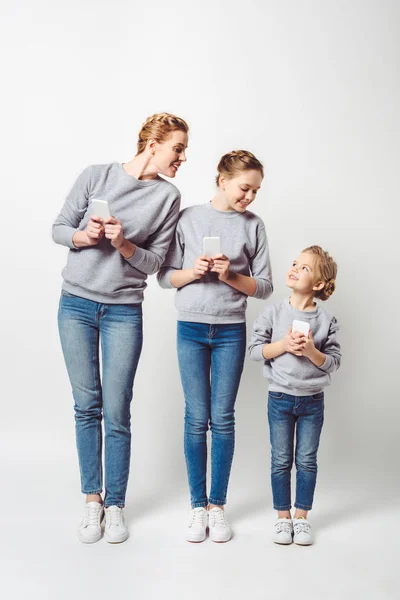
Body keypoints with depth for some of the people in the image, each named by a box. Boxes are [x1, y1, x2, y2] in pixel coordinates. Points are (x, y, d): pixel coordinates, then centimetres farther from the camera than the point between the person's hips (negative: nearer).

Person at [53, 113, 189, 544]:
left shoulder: (168, 197, 0)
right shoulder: (96, 176, -2)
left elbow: (153, 262, 0)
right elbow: (59, 229, 4)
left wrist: (122, 243, -18)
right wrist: (85, 236, -16)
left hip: (123, 312, 0)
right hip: (77, 304, 0)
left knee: (117, 413, 0)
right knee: (86, 406, 7)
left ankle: (114, 505, 16)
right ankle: (91, 499, 21)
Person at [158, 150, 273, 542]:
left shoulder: (253, 225, 2)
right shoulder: (188, 218, 1)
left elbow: (264, 286, 2)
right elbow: (164, 277, 3)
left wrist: (231, 277, -13)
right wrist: (192, 272, -16)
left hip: (231, 330, 0)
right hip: (191, 328, 0)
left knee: (222, 419, 4)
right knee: (197, 419, 4)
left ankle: (218, 505, 17)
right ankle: (198, 506, 16)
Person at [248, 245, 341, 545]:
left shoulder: (326, 320, -5)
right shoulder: (273, 312, -5)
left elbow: (334, 361, -4)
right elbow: (255, 349, -6)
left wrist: (312, 351, -21)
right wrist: (283, 344, -19)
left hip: (313, 401, 0)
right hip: (280, 398, 0)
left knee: (307, 461, 9)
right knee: (281, 461, 9)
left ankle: (301, 516, 25)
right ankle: (283, 517, 24)